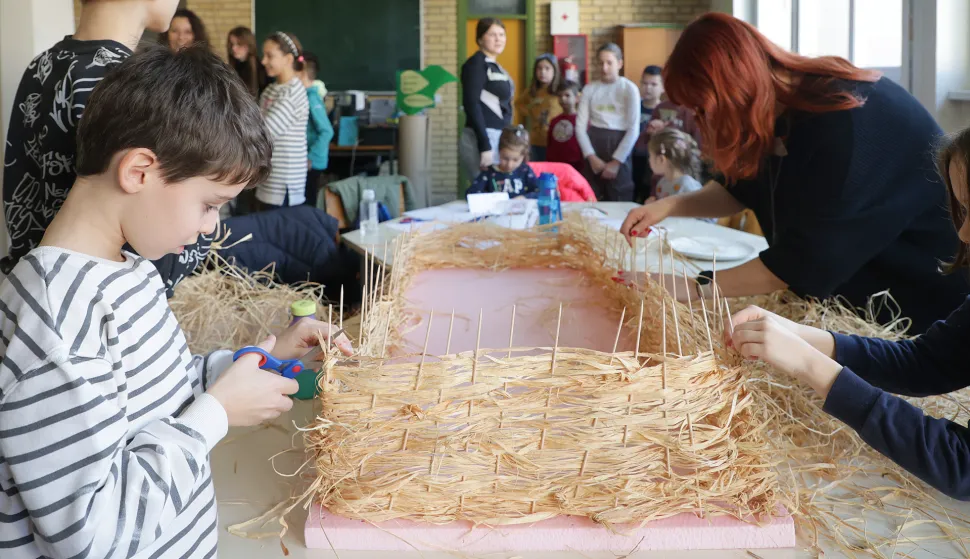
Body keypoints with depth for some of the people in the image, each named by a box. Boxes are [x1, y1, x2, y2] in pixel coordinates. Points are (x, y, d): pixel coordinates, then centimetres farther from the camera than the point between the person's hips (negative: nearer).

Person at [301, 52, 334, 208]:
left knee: (306, 205, -1)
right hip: (302, 162, 8)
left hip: (311, 164, -8)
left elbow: (327, 131, -23)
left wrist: (311, 158, -21)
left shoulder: (312, 99, -18)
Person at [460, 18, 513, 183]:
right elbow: (471, 104, -15)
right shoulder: (476, 64, -6)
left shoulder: (495, 66, 19)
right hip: (483, 138, -8)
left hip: (500, 137, 9)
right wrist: (485, 146, -20)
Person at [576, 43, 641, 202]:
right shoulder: (589, 89, 8)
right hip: (593, 144, 3)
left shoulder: (629, 89, -1)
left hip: (618, 144, -3)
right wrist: (591, 157, -8)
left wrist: (616, 161, -10)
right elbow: (580, 126, 4)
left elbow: (634, 130, -5)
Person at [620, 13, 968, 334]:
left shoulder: (847, 125, -32)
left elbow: (801, 260, -31)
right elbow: (742, 188, 11)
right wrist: (670, 206, -6)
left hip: (924, 304, -8)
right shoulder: (785, 110, -5)